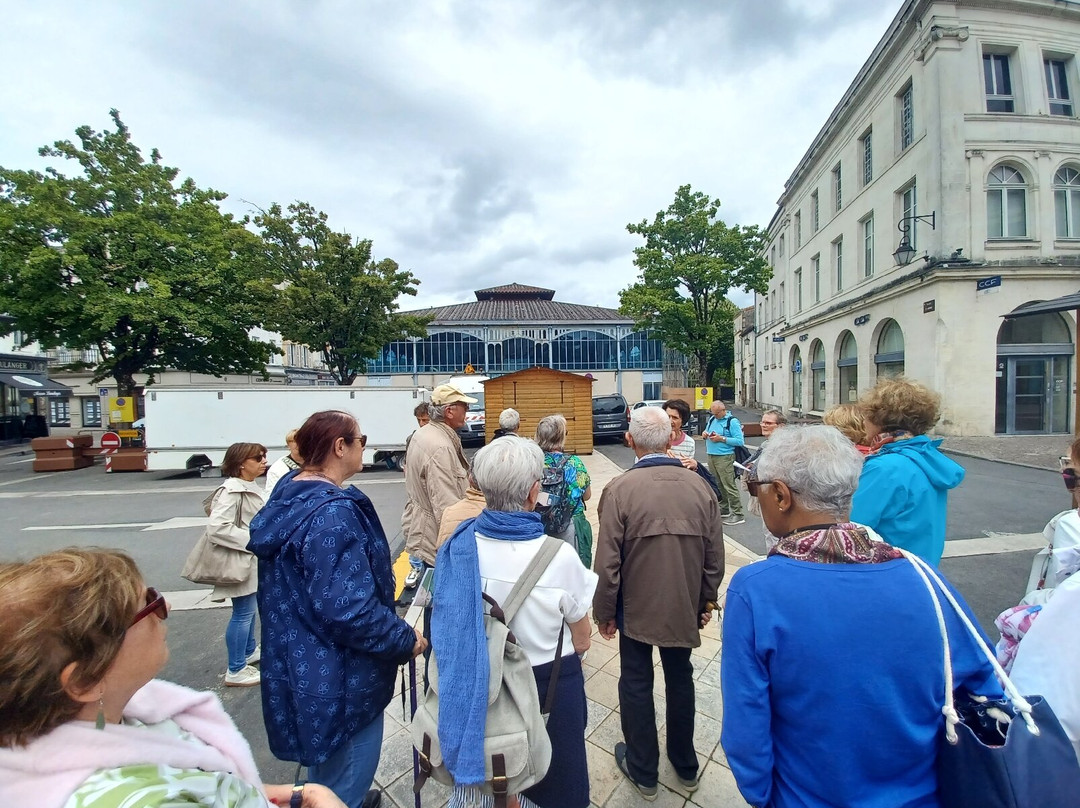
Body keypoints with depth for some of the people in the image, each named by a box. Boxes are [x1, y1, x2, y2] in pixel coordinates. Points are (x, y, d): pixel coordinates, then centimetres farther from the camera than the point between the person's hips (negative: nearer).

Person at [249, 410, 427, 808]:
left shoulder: (288, 494, 0)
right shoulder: (333, 514, -31)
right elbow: (349, 608, -33)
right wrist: (406, 639, -18)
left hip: (300, 665, 10)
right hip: (337, 681, -9)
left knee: (326, 771, 33)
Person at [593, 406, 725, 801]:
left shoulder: (619, 490, -23)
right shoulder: (700, 486, -12)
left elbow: (608, 564, -18)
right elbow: (715, 557, -2)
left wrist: (604, 612, -2)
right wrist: (706, 599, 14)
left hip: (637, 608, -3)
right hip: (684, 606, 4)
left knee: (636, 684, 18)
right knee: (680, 679, 25)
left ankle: (643, 771, 39)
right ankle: (685, 765, 46)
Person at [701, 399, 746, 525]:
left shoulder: (732, 421, -8)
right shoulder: (712, 419, 13)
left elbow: (740, 441, -14)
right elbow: (706, 431, 26)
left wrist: (722, 439, -18)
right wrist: (704, 434, 2)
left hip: (724, 457, -7)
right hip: (711, 457, 7)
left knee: (729, 486, -7)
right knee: (717, 485, 13)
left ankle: (738, 514, 0)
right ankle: (724, 509, 27)